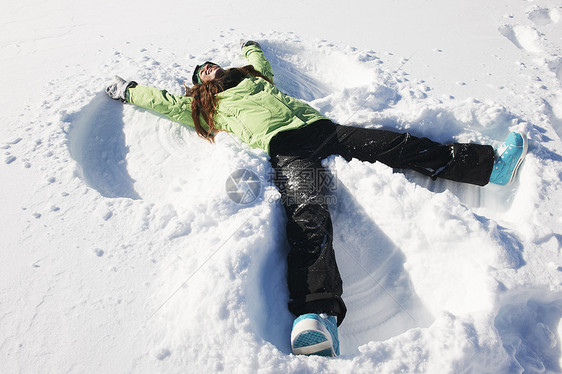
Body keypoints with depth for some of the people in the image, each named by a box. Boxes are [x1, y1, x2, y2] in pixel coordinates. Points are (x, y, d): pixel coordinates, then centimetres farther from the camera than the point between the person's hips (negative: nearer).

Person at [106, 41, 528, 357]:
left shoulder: (250, 75, 38)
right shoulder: (204, 104, 26)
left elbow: (262, 62, 58)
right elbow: (165, 101, 32)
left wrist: (251, 45, 75)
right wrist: (128, 89, 44)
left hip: (319, 126, 6)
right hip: (284, 145, -6)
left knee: (396, 144, -6)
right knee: (308, 212, -35)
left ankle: (490, 165, 0)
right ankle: (316, 315, -53)